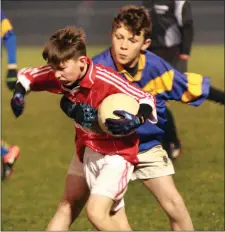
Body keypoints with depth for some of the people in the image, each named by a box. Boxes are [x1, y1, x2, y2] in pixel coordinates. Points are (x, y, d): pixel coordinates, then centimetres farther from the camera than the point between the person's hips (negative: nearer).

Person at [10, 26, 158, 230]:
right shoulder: (57, 77, -11)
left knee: (96, 213, -22)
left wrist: (137, 120, -41)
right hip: (90, 152, 6)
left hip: (117, 153, -6)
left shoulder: (106, 80, -28)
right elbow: (26, 76, 8)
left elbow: (147, 100, -21)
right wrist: (18, 94, -11)